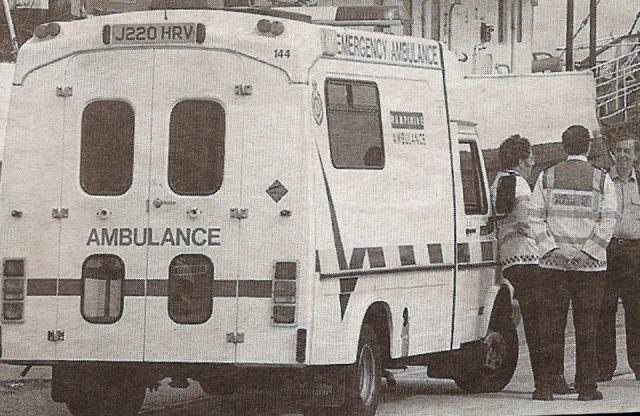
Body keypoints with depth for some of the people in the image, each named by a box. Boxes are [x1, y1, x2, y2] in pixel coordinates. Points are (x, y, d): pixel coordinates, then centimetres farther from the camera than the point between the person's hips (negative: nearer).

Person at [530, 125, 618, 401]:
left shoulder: (547, 177, 6)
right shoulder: (601, 179, 1)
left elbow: (536, 217, -1)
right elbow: (608, 221, -7)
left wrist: (552, 249, -5)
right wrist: (587, 252, -8)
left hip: (553, 263, 2)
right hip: (590, 265, -1)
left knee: (553, 325, 5)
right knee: (586, 326, 1)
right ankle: (587, 386, 1)